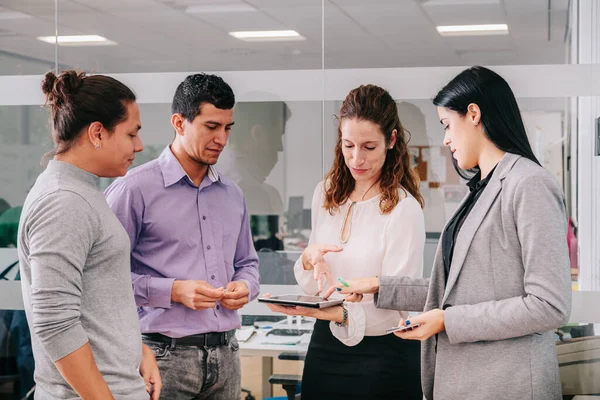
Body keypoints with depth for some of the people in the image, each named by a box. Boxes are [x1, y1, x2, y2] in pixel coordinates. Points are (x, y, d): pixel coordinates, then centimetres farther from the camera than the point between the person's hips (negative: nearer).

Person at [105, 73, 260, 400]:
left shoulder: (232, 194, 12)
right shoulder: (135, 189, -8)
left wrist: (245, 286, 1)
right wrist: (173, 291, -17)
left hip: (226, 353, 6)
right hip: (165, 356, -6)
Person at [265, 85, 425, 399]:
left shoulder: (403, 208, -15)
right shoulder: (326, 194, 4)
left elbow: (393, 308, -16)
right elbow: (312, 287, 10)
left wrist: (330, 313, -32)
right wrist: (308, 259, -12)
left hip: (382, 356, -5)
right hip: (326, 346, 5)